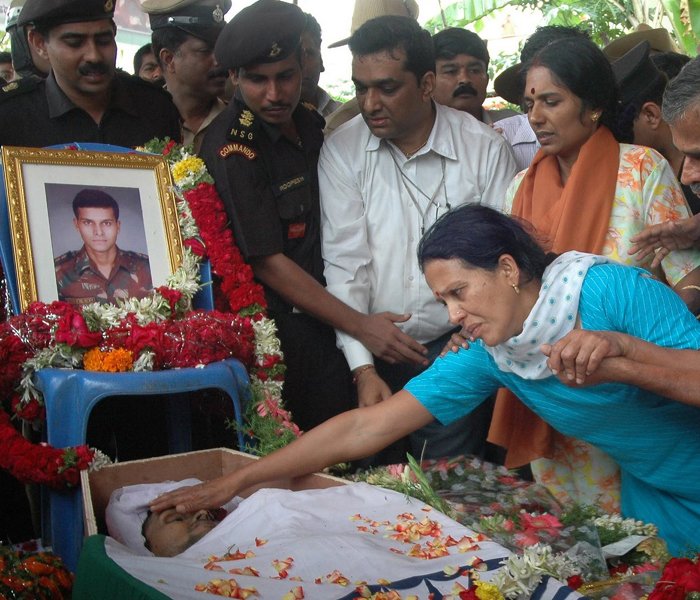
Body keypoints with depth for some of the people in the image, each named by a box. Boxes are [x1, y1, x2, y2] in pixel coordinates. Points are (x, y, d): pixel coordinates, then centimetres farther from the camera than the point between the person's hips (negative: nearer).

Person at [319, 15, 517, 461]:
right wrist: (363, 367, -13)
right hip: (377, 355, 1)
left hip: (457, 351, -1)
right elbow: (344, 262, -7)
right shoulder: (342, 151, -3)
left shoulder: (485, 148, -4)